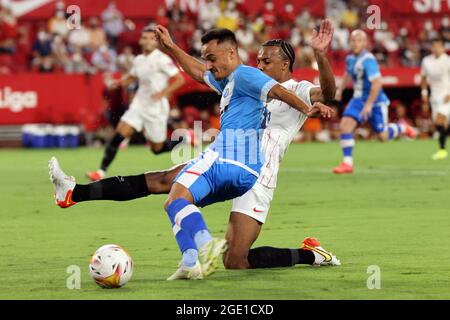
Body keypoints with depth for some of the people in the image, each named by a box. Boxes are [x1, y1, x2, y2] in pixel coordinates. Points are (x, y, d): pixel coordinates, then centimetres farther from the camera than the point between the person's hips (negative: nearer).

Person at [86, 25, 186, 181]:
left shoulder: (162, 59, -11)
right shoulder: (138, 60, 9)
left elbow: (179, 79, -14)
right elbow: (132, 77, 28)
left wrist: (162, 93, -24)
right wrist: (121, 82, 7)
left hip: (156, 108, -5)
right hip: (139, 104, 5)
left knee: (157, 148, 5)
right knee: (118, 135, -12)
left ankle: (185, 140, 31)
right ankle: (101, 171, -12)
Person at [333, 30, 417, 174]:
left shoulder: (368, 60, -23)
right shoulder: (350, 59, 3)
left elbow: (377, 83, -30)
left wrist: (369, 104, -31)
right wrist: (340, 89, 16)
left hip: (375, 101, -6)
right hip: (358, 99, 6)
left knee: (382, 136, 3)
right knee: (345, 125, -14)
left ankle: (402, 128, 35)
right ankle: (347, 163, -11)